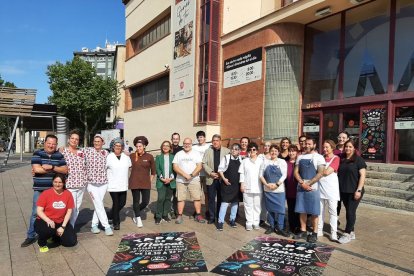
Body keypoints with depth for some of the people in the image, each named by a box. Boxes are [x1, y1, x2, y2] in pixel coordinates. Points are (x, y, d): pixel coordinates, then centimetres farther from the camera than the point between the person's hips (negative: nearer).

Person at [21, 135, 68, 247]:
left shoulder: (59, 155, 6)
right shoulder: (37, 154, -1)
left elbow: (65, 170, -2)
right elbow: (36, 169, -15)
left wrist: (52, 167, -17)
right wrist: (56, 169, -11)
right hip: (40, 190, -2)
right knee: (36, 213, 4)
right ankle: (31, 236, 16)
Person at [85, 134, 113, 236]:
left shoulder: (106, 153, 5)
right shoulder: (87, 150, -3)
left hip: (103, 183, 3)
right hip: (91, 183, -3)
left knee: (98, 205, 8)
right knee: (99, 205, -4)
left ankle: (94, 225, 21)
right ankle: (107, 226, 3)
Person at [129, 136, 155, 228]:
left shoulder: (149, 157, -2)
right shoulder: (132, 156, -2)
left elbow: (153, 171, 7)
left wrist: (150, 181, 5)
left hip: (145, 183, 1)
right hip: (134, 183, -1)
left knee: (145, 201, 3)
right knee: (136, 201, 6)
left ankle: (136, 212, 33)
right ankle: (138, 218, 26)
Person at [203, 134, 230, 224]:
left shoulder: (226, 151, 2)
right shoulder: (208, 151, 8)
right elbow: (204, 163, 3)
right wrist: (211, 173, -9)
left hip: (222, 179, -1)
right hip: (211, 179, 1)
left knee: (220, 199, 8)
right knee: (211, 199, 4)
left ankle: (219, 217, 20)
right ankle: (211, 217, 12)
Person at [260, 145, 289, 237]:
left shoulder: (282, 161, 4)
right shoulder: (265, 161, 8)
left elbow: (284, 175, -4)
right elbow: (261, 175, 3)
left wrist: (276, 184, -15)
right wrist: (267, 184, -10)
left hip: (279, 189, -1)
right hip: (268, 189, 2)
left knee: (280, 208, -4)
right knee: (270, 208, 7)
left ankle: (280, 228, 6)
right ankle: (271, 226, 19)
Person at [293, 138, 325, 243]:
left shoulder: (319, 157, -3)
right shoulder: (300, 157, 10)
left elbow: (320, 174, -11)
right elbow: (296, 172, 6)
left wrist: (308, 184, -13)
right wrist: (302, 183, -8)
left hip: (313, 188, -4)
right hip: (301, 187, 4)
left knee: (313, 211, 0)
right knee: (302, 210, 8)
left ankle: (314, 233, 11)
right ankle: (303, 231, 19)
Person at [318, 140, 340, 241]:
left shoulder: (335, 158, -4)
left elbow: (327, 172, -13)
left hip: (331, 188, -5)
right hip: (320, 187, 5)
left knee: (332, 211, -1)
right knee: (320, 210, 9)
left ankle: (333, 233, 5)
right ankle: (319, 230, 18)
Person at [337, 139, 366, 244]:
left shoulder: (358, 159, -5)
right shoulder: (341, 160, 10)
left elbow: (362, 175, -10)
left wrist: (359, 190, -16)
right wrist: (338, 188, 12)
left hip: (354, 191, -5)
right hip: (343, 191, 5)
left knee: (351, 212, -4)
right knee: (349, 211, 11)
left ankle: (347, 234, 4)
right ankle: (352, 232, 22)